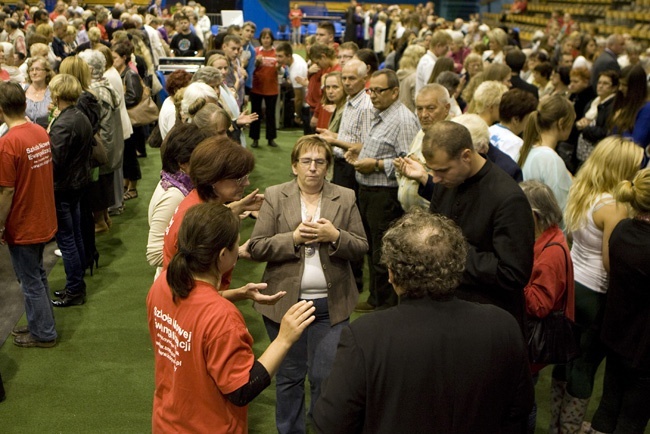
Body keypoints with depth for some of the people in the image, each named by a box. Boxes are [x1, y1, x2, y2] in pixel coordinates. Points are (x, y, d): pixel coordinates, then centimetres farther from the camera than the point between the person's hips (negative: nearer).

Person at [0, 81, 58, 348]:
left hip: (22, 226, -8)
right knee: (37, 275, 22)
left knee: (30, 281, 8)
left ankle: (43, 334, 22)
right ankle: (41, 323, 36)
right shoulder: (41, 132, 0)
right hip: (44, 220, 8)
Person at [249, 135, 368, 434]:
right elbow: (256, 247, -5)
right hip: (285, 302, 0)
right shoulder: (274, 197, 0)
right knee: (289, 376, 14)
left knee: (326, 378, 5)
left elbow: (361, 248, 1)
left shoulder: (345, 199, 3)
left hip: (330, 305, 0)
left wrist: (335, 236, -17)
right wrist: (293, 237, -18)